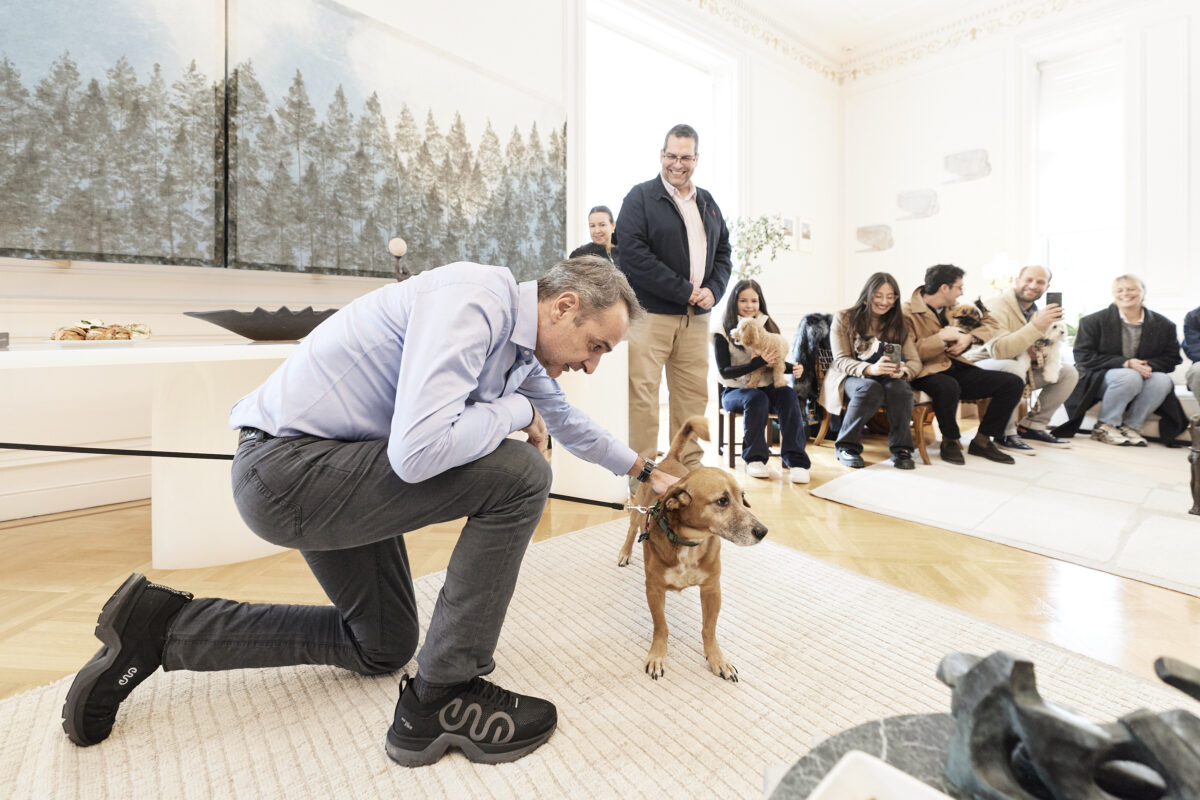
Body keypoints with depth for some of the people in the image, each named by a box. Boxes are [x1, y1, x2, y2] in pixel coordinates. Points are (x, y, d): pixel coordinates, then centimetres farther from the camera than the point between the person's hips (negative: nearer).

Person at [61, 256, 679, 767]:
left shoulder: (522, 344, 7)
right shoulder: (473, 304, -24)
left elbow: (564, 418, 23)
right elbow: (418, 452, -36)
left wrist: (641, 469, 33)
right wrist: (514, 411, -18)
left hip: (332, 470, 10)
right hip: (286, 465, -10)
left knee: (381, 647, 20)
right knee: (518, 474, -21)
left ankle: (162, 627, 24)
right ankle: (442, 698, -7)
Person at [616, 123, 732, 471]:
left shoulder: (707, 203, 19)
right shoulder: (640, 197, -1)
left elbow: (723, 251, 21)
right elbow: (634, 254, -13)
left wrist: (713, 290, 0)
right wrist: (685, 291, -12)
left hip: (695, 317, 6)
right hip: (650, 314, -6)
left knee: (694, 393, 8)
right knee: (642, 392, -8)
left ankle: (690, 468, 20)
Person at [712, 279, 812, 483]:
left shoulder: (769, 327, 9)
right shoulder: (723, 332, -3)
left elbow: (777, 361, 18)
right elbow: (724, 371, -12)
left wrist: (793, 368, -6)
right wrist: (758, 362, -23)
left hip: (767, 387, 3)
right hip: (735, 391, -3)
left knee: (788, 394, -28)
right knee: (756, 398, -35)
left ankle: (795, 461, -31)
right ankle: (754, 458, -19)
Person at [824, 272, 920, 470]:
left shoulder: (898, 324, 10)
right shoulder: (844, 318, -1)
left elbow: (915, 361, 2)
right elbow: (841, 360, -10)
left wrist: (903, 370, -24)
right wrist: (869, 369, -31)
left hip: (887, 379, 3)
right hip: (849, 378, -3)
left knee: (899, 387, -31)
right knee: (870, 388, -36)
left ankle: (901, 449, -20)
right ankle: (846, 446, -21)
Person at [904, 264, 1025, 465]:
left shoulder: (952, 309, 18)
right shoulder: (908, 313, -8)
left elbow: (988, 324, 23)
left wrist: (969, 337, 3)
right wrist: (941, 338, -14)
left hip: (956, 369, 8)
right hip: (927, 373, -8)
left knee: (1014, 383, -8)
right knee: (948, 387, -42)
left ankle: (981, 441, 4)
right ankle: (950, 441, -12)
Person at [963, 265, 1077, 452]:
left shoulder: (1037, 313, 12)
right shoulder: (996, 306, -17)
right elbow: (998, 350, -33)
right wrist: (1037, 326, -32)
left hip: (1018, 370, 9)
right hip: (981, 368, -9)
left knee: (1068, 372, 5)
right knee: (1014, 367, -38)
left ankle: (1032, 425, 8)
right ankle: (1007, 435, -24)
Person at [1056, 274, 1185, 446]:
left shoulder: (1164, 325, 7)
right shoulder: (1093, 321, -3)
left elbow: (1172, 359, 6)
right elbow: (1083, 356, -11)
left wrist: (1148, 365, -16)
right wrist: (1125, 363, -21)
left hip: (1144, 376, 4)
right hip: (1100, 380, -4)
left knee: (1163, 381, -28)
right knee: (1129, 377, -34)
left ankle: (1131, 426, -11)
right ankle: (1104, 426, -20)